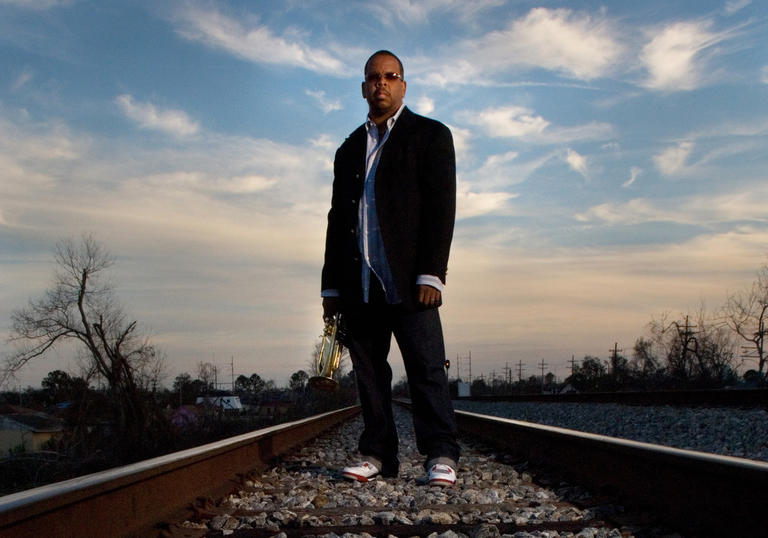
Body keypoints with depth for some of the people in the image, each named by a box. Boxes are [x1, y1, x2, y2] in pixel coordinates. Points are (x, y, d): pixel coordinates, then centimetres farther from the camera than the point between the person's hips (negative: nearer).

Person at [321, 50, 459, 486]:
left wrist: (431, 274, -13)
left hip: (407, 281, -5)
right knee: (368, 371, 5)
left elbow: (442, 206, -3)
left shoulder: (430, 135, 7)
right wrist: (331, 286, 13)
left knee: (427, 367, -7)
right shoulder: (350, 148, 22)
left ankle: (441, 456, -3)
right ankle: (378, 454, 12)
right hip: (358, 283, 5)